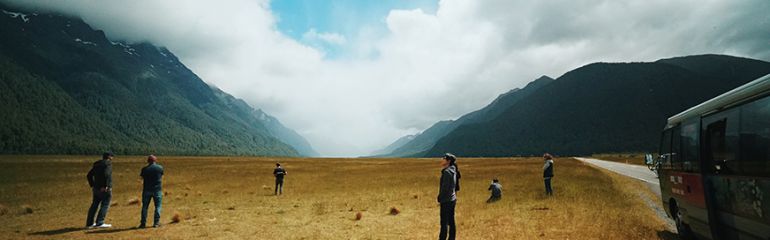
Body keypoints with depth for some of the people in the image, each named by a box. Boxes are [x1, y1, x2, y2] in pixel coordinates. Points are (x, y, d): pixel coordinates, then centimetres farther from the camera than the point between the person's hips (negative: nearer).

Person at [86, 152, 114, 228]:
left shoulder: (96, 164, 14)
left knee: (94, 205, 14)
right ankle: (99, 223, -4)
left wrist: (92, 185, 16)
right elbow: (106, 174, -26)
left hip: (96, 188, 8)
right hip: (105, 189, -8)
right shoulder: (108, 164, -10)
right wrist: (106, 186, -22)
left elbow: (89, 175, 16)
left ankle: (89, 223, 19)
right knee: (105, 205, -1)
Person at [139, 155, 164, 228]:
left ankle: (143, 223, 12)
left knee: (145, 206, 10)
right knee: (158, 206, 6)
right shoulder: (160, 167, -3)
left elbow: (142, 177, 11)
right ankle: (156, 222, 3)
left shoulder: (144, 169, -3)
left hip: (147, 190, 1)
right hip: (157, 189, -1)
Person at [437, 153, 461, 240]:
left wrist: (439, 198, -9)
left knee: (444, 223, -2)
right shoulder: (453, 171, 9)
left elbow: (445, 188, -21)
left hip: (446, 201, -9)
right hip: (452, 199, 9)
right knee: (451, 221, 14)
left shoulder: (447, 172, -19)